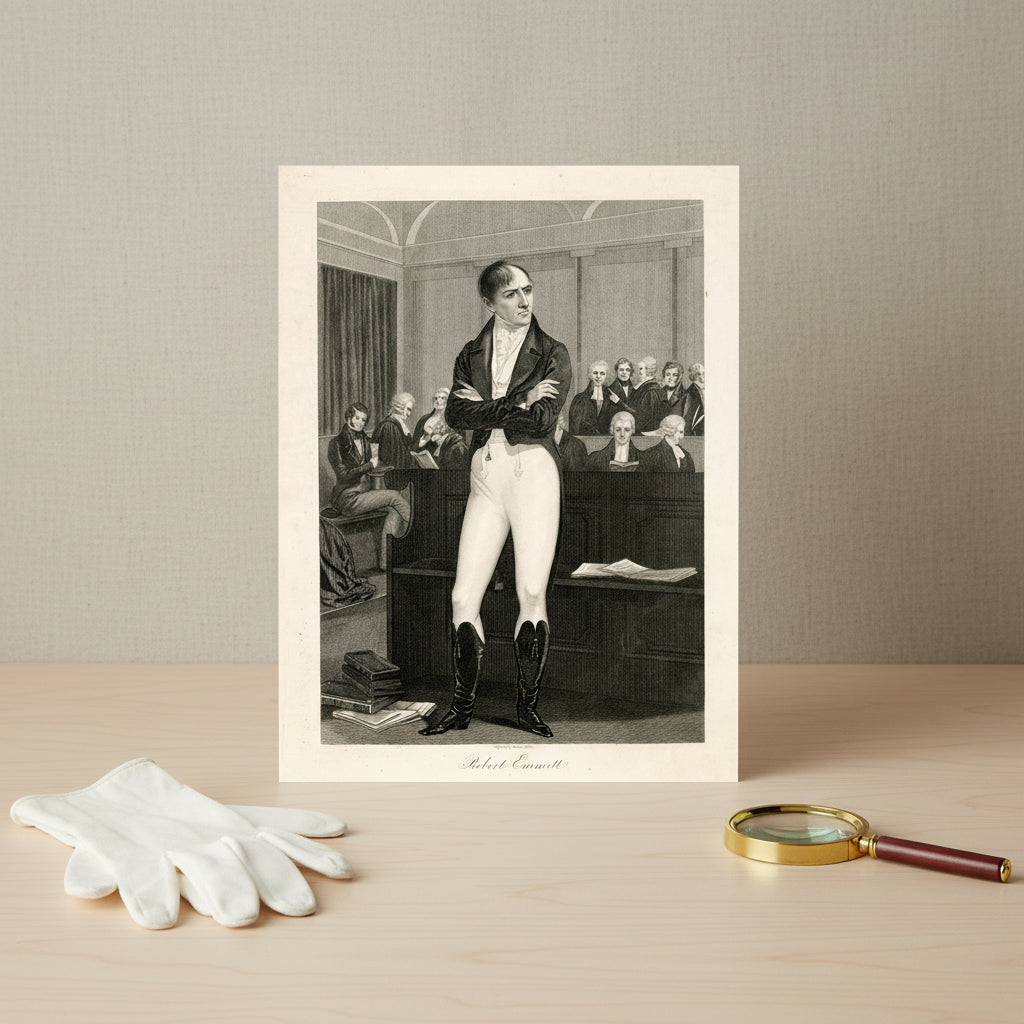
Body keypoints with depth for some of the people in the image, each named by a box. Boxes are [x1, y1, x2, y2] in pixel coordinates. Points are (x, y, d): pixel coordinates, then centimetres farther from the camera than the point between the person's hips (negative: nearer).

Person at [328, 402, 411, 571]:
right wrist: (370, 465, -13)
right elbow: (344, 475, -15)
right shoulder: (336, 443, -8)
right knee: (393, 496, -19)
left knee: (395, 510, -18)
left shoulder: (364, 441, 16)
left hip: (364, 492, 8)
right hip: (348, 499, -8)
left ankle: (386, 561, -20)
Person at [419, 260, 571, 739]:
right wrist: (516, 404, -10)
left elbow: (542, 420, -10)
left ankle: (527, 705, 6)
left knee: (532, 594, -7)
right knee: (463, 597, -4)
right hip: (485, 475, 3)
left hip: (534, 470, -3)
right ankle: (462, 706, 9)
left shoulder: (552, 354, 6)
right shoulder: (470, 354, 15)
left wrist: (484, 406, -4)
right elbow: (455, 415, -2)